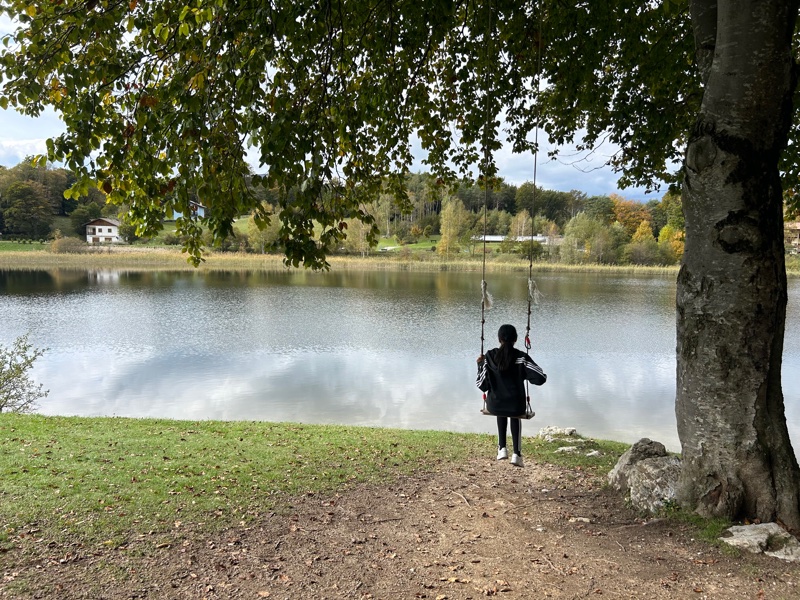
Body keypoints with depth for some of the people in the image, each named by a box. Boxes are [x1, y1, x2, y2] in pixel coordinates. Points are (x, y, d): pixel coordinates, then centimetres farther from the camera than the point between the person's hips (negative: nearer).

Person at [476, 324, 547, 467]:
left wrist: (480, 364, 10)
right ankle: (517, 454, 24)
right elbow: (540, 378, -11)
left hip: (494, 406, 1)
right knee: (515, 415, 37)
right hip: (517, 407, 0)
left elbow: (482, 385, -4)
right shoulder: (521, 357, -10)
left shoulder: (489, 356, -7)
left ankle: (502, 448, 30)